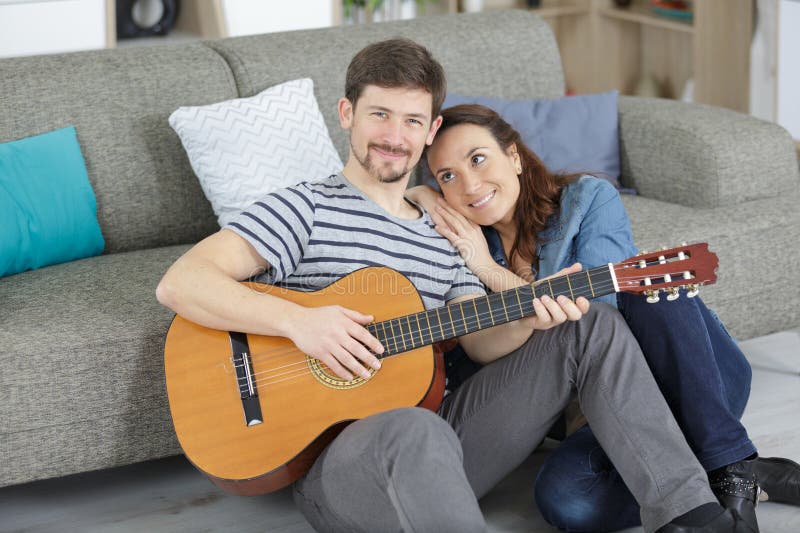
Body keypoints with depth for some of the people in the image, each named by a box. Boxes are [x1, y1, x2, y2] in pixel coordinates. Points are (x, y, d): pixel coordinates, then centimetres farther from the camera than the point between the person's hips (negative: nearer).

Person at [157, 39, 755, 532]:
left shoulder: (442, 238, 21)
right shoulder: (307, 210, 0)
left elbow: (482, 342, 10)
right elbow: (179, 284, -11)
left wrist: (529, 318, -12)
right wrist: (297, 319, -23)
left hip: (441, 443, 7)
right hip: (336, 461, -6)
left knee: (594, 325, 0)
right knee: (414, 430, -43)